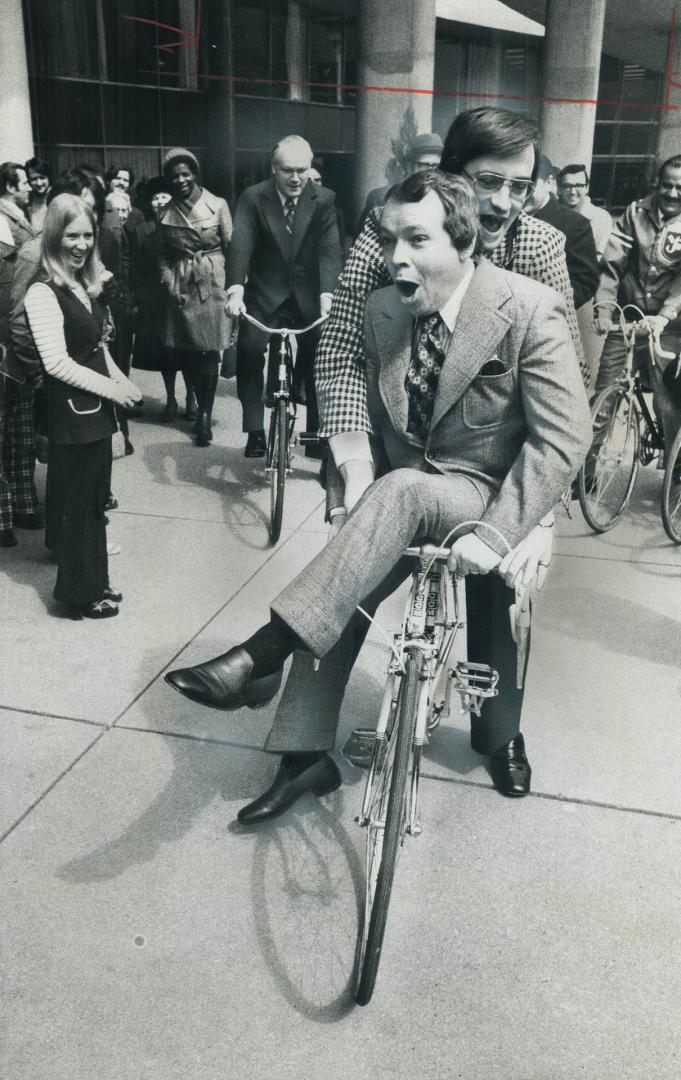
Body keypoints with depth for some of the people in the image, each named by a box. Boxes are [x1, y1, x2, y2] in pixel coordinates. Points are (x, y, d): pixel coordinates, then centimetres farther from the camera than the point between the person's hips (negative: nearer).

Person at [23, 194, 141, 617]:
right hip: (71, 413, -8)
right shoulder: (43, 293, -17)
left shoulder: (88, 285, 10)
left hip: (96, 409, 8)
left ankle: (93, 582, 30)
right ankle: (81, 593, 16)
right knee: (77, 503, 2)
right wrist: (111, 388, -16)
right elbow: (57, 363, -21)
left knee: (94, 498, 16)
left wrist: (121, 379, 1)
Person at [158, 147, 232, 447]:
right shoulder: (166, 212, 8)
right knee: (187, 352, 4)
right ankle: (203, 408, 22)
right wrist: (169, 282, -1)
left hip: (212, 285, -3)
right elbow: (164, 255, 14)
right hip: (182, 287, 3)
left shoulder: (217, 205, -2)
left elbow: (232, 248, 0)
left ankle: (205, 416, 3)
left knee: (209, 352, -5)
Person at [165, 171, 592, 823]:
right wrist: (360, 486, -4)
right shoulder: (383, 310, 0)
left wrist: (494, 533, -27)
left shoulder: (529, 311, -16)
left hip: (485, 492, -5)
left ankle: (259, 657, -32)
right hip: (405, 490, 5)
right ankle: (309, 756, 0)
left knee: (402, 490, -35)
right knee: (338, 595, -16)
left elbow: (563, 438, -18)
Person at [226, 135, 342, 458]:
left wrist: (327, 294, -30)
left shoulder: (324, 199, -7)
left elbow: (329, 249, -15)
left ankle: (317, 431, 17)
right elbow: (241, 246, -18)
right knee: (248, 349, -20)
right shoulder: (253, 198, -9)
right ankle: (254, 430, -11)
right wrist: (236, 289, -35)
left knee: (317, 358, 1)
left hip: (307, 295, 1)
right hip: (265, 293, -1)